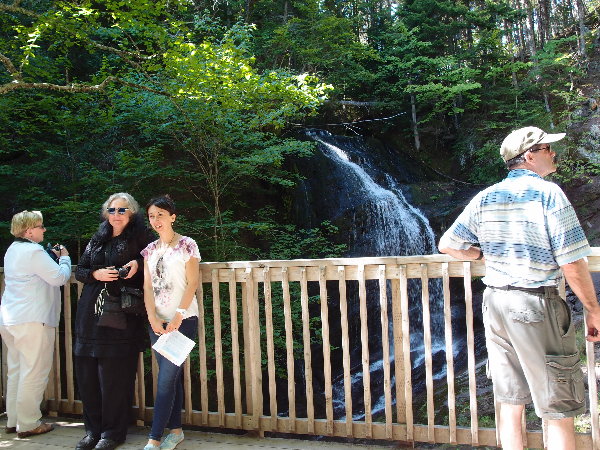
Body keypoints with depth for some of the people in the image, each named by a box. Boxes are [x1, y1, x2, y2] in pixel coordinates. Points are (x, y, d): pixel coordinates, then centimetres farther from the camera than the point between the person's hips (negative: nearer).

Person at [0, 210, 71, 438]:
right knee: (34, 372, -3)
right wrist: (64, 257, -1)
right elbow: (59, 277, -17)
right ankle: (28, 424, 3)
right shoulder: (34, 251, -15)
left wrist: (52, 257, 14)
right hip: (32, 321, -10)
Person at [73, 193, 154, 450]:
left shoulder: (140, 238, 4)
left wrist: (139, 263, -11)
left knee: (115, 374, -3)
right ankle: (93, 429, 20)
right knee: (87, 373, 4)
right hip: (91, 313, 5)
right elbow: (79, 270, 17)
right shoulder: (97, 240, 18)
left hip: (122, 315, -5)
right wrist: (95, 274, -3)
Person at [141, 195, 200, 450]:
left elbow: (192, 283, -8)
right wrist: (152, 317, -8)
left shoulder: (186, 245, -3)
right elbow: (148, 286, 6)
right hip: (158, 321, 5)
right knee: (171, 376, 11)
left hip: (183, 319, -5)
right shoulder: (150, 250, 11)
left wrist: (178, 316, -15)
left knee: (166, 378, -7)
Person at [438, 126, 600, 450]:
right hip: (536, 305, -6)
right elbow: (572, 263, -13)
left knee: (510, 403, 15)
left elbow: (447, 245, 9)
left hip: (495, 301, 6)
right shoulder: (547, 193, -10)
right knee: (559, 411, 5)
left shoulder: (485, 198, 7)